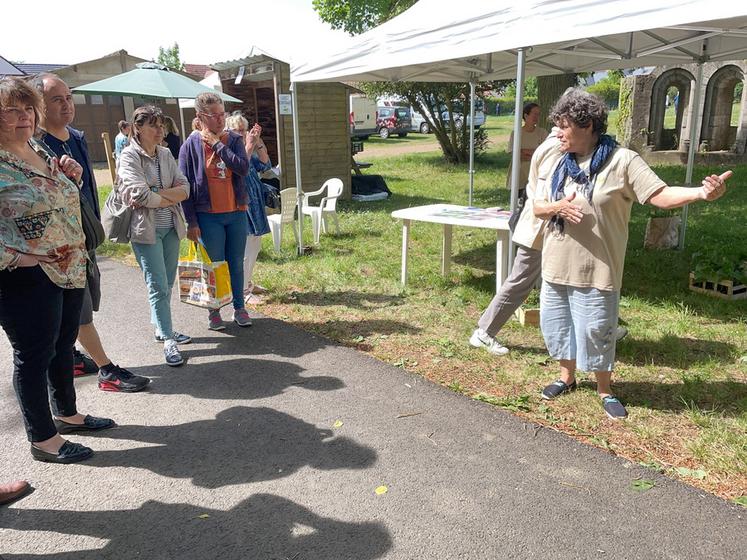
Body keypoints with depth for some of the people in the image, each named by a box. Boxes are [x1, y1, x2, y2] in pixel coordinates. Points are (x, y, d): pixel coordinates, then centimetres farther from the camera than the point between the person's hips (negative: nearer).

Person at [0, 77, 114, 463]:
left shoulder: (40, 149, 11)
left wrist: (70, 174, 6)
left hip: (70, 269, 8)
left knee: (63, 344, 20)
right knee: (34, 355, 5)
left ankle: (66, 414, 39)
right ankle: (43, 439, 21)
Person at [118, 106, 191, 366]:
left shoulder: (165, 154, 9)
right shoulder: (129, 157, -8)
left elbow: (185, 188, 1)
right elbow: (141, 196, -20)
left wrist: (156, 194, -13)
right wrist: (172, 196, -6)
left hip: (171, 227, 6)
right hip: (146, 230, -6)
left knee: (167, 284, 14)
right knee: (158, 287, -6)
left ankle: (162, 328, 31)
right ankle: (168, 341, 1)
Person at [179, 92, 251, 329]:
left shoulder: (234, 139, 3)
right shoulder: (191, 145, -5)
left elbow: (243, 168, -14)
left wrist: (217, 144, -13)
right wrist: (191, 222, -7)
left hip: (236, 213, 3)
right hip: (208, 216, -3)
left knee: (236, 263, 11)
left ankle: (239, 308, 25)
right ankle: (214, 311, 21)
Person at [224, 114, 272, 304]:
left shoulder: (245, 148, 13)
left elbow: (264, 165, 5)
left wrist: (259, 141, -3)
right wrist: (249, 146, -25)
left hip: (254, 205, 9)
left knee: (255, 245, 17)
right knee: (245, 248, -8)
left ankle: (247, 282, 31)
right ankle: (242, 291, 1)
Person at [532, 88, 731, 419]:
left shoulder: (621, 161, -10)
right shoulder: (558, 162, 4)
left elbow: (660, 196, -14)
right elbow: (537, 207, 5)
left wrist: (701, 193, -32)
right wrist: (557, 207, -18)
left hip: (595, 271, -5)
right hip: (556, 267, 5)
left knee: (596, 333, 6)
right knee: (559, 327, 17)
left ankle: (605, 391, 29)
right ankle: (567, 377, 41)